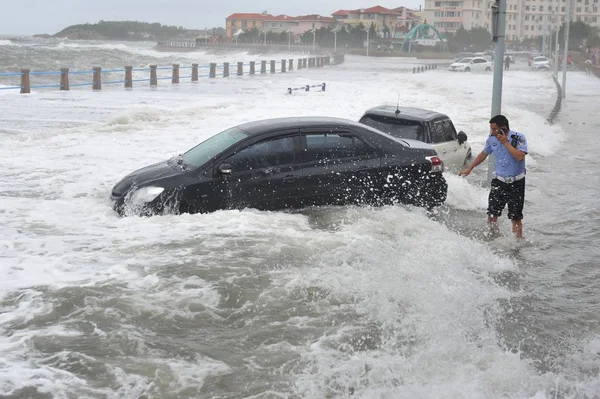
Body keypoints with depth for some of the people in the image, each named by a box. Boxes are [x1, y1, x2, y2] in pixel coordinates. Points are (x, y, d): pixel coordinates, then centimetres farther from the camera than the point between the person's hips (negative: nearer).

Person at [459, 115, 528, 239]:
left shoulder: (518, 138, -14)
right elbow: (483, 154, 16)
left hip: (516, 183, -4)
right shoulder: (492, 139, 0)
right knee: (492, 213, 2)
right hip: (499, 181, 4)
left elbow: (520, 157, -29)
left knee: (515, 217, 0)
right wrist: (469, 168, 20)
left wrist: (506, 142, -25)